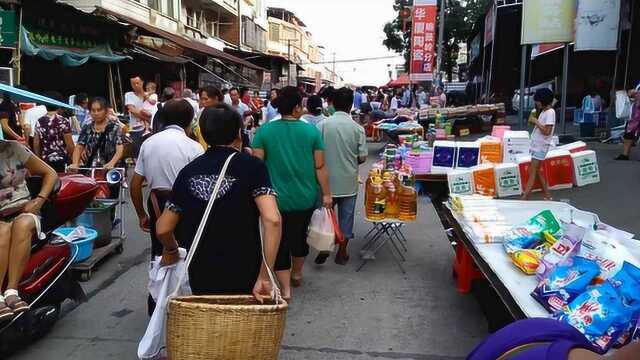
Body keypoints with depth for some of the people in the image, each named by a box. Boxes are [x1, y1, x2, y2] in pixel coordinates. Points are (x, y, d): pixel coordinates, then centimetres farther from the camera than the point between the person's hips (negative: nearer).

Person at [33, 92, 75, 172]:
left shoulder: (39, 122, 5)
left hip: (46, 160, 5)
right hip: (61, 161, -5)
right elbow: (69, 144, -10)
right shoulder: (63, 122, -9)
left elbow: (36, 144, 8)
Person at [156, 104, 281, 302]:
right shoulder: (251, 165, -10)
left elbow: (163, 229, 6)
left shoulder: (189, 171, 1)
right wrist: (265, 277, -20)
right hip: (244, 277, -3)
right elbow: (272, 220, -24)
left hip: (201, 278, 3)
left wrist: (171, 251, 26)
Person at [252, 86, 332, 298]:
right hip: (306, 198, 2)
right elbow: (320, 167, -5)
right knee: (299, 236, 21)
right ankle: (297, 275, 43)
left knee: (280, 241, 9)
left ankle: (285, 289, 9)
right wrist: (326, 194, 3)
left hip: (277, 198, -1)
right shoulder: (312, 131, -7)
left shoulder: (264, 131, -7)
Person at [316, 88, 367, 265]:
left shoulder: (322, 125, -10)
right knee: (346, 216, 13)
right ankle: (342, 253, 23)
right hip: (349, 182, 0)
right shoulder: (357, 128, -10)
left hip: (328, 180, 0)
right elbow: (362, 157, -7)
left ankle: (324, 249, 18)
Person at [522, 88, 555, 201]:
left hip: (541, 146, -9)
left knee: (532, 172, -10)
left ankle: (524, 198, -10)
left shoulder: (550, 112, -15)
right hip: (537, 145, 9)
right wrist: (534, 121, 4)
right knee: (537, 171, 13)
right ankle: (547, 195, 22)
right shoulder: (543, 111, 13)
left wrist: (536, 121, -17)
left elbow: (547, 131, -22)